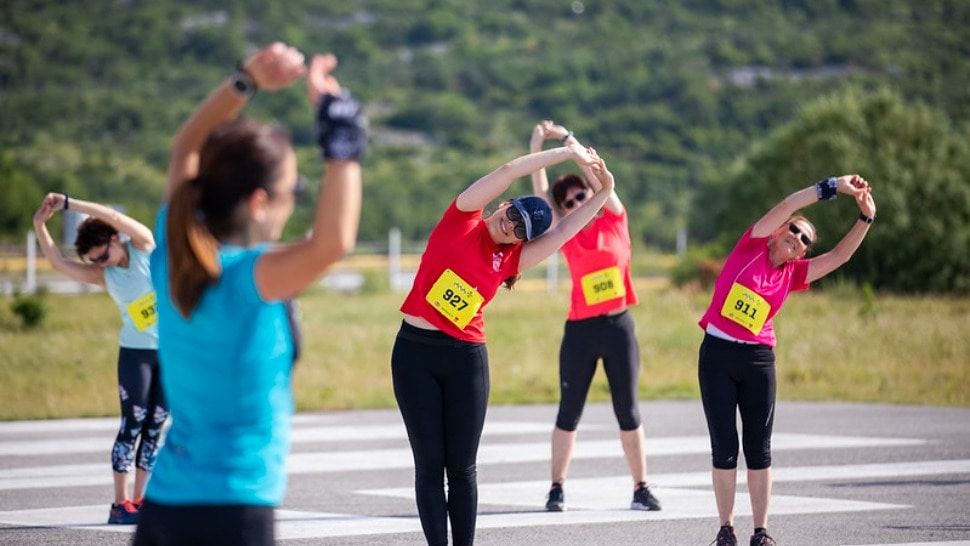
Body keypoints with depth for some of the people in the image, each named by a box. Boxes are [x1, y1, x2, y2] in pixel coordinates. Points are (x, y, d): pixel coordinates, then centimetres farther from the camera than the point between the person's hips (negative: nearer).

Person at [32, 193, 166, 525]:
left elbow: (114, 217, -19)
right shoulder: (102, 274, -1)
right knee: (132, 423, -7)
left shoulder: (143, 245, -4)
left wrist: (69, 204, -24)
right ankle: (120, 503, -8)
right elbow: (59, 263, -13)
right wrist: (40, 225, -24)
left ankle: (138, 500, 8)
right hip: (135, 352, 0)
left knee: (155, 425, 3)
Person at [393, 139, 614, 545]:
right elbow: (509, 171, -7)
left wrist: (603, 192, -13)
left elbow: (564, 231, -4)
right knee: (429, 463, 1)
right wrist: (568, 152, -6)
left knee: (461, 466, 3)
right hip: (415, 351, -2)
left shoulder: (511, 258, 5)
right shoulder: (460, 220, 0)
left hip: (466, 359, 2)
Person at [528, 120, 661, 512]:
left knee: (628, 411, 4)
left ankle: (641, 488, 9)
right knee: (569, 411, 3)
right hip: (580, 329, 0)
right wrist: (536, 146, -6)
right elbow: (541, 192, -2)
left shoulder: (614, 221, 5)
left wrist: (567, 138, 0)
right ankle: (557, 488, 7)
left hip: (619, 326, 0)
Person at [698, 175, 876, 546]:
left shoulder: (793, 273, 8)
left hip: (758, 361, 3)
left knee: (759, 448, 2)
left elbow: (840, 255, 1)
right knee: (724, 447, 1)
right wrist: (832, 187, -15)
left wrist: (865, 218, -10)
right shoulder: (752, 246, 1)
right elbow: (786, 206, -9)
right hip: (716, 353, -2)